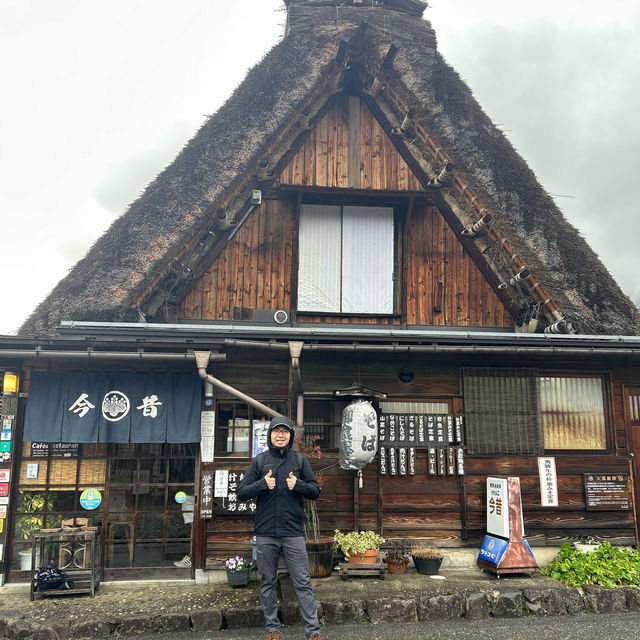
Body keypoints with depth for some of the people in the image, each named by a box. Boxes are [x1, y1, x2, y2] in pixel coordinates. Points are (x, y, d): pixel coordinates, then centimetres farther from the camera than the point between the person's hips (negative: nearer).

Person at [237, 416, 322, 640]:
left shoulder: (299, 460, 5)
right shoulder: (259, 461, 4)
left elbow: (315, 491, 5)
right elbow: (241, 493, 1)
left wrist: (298, 485, -14)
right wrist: (263, 484, -15)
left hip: (293, 532, -1)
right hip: (265, 533, 1)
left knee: (303, 583, 0)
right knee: (268, 582, 11)